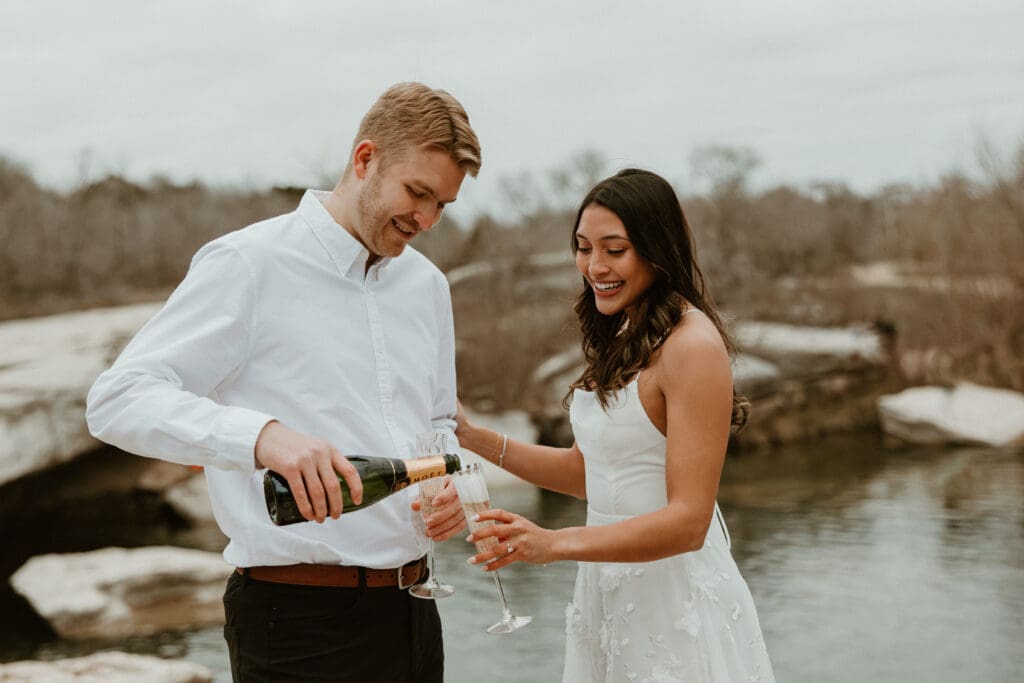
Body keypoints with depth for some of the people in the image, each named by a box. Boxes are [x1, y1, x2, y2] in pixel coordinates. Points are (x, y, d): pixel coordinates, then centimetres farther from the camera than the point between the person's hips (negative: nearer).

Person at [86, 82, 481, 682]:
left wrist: (450, 485, 2)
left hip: (410, 609, 7)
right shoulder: (248, 265, -9)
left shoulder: (427, 284, 13)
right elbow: (119, 400, -18)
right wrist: (265, 436, -33)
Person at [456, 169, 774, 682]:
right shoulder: (619, 339, 8)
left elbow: (688, 521, -21)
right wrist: (475, 439, 5)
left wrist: (555, 544, -30)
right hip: (608, 595, 8)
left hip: (674, 601, -8)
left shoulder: (693, 345, -18)